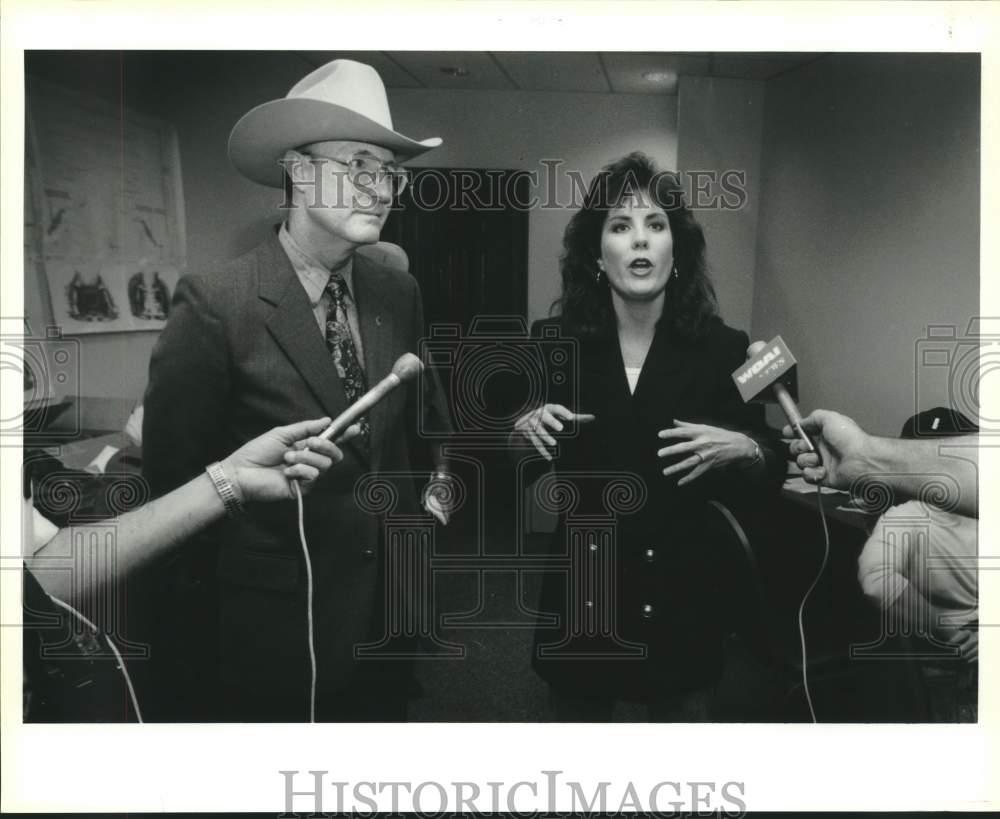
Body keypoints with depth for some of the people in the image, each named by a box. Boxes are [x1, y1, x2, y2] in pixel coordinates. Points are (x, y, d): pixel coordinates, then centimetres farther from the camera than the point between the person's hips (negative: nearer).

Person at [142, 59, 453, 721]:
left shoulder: (400, 293, -1)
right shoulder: (214, 306, -18)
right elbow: (174, 471, -11)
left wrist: (435, 486, 2)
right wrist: (209, 608, -3)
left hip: (390, 606, 5)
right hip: (274, 624, -5)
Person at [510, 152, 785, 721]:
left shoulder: (722, 349, -7)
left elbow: (772, 474, 0)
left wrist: (743, 452, -21)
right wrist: (524, 433, -16)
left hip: (682, 600, 0)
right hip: (581, 597, 1)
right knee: (577, 716, 18)